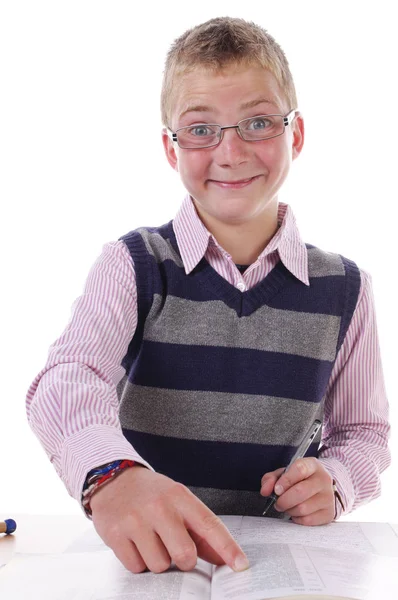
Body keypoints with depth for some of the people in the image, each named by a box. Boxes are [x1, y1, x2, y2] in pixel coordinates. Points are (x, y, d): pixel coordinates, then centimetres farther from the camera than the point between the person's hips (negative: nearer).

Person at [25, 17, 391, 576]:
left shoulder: (343, 287, 3)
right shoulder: (132, 264, -3)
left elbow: (364, 429, 13)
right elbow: (69, 376, -21)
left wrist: (335, 481, -9)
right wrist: (113, 474, -42)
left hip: (279, 554, 3)